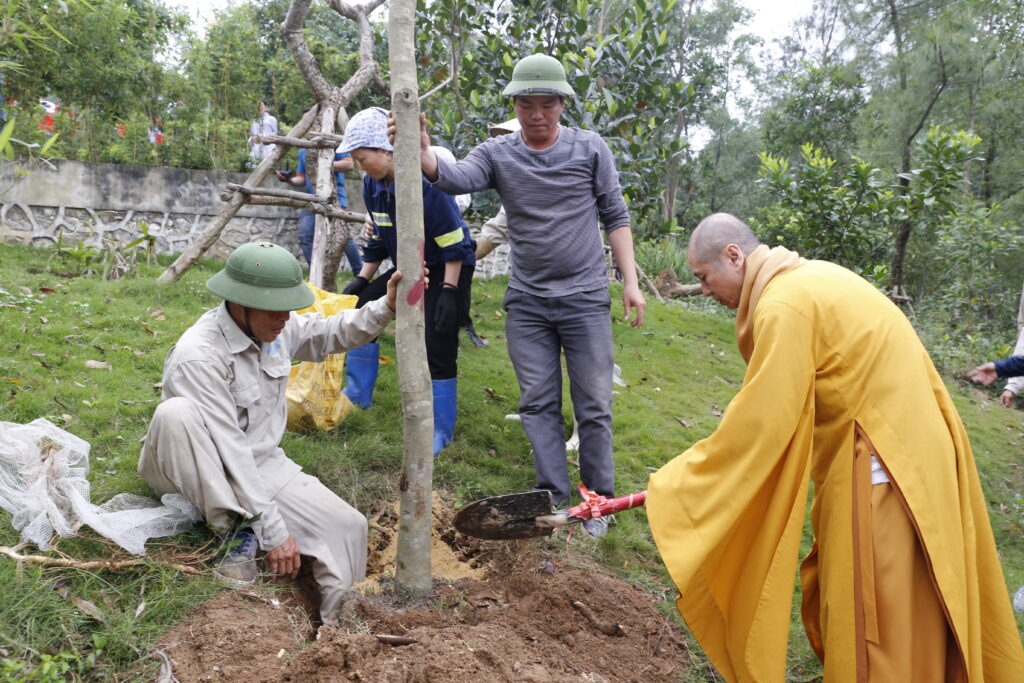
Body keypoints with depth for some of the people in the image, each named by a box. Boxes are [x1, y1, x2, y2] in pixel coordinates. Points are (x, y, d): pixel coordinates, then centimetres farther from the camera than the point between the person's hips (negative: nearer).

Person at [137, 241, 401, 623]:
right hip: (195, 473, -5)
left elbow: (333, 333, 10)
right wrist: (273, 531, -28)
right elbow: (230, 451, -30)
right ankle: (238, 529, -24)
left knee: (348, 527, -17)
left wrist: (386, 307, -10)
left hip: (262, 463, 5)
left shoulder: (277, 328, -7)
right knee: (175, 413, -38)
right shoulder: (197, 356, -28)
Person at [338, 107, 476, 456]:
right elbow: (378, 238, 12)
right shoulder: (372, 185, -2)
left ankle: (441, 430, 4)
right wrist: (362, 279, 7)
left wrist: (449, 291, -25)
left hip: (448, 270, -8)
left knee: (437, 345, -11)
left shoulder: (426, 180, -26)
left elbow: (453, 242, -24)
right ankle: (357, 394, 16)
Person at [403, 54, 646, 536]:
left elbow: (615, 217, 4)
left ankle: (597, 501, 19)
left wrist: (631, 281, -2)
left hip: (585, 299, -1)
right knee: (538, 404, 6)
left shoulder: (590, 148, 1)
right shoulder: (497, 153, 2)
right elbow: (455, 178, -17)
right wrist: (422, 152, -38)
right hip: (526, 302, 2)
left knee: (593, 406, 4)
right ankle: (554, 498, 19)